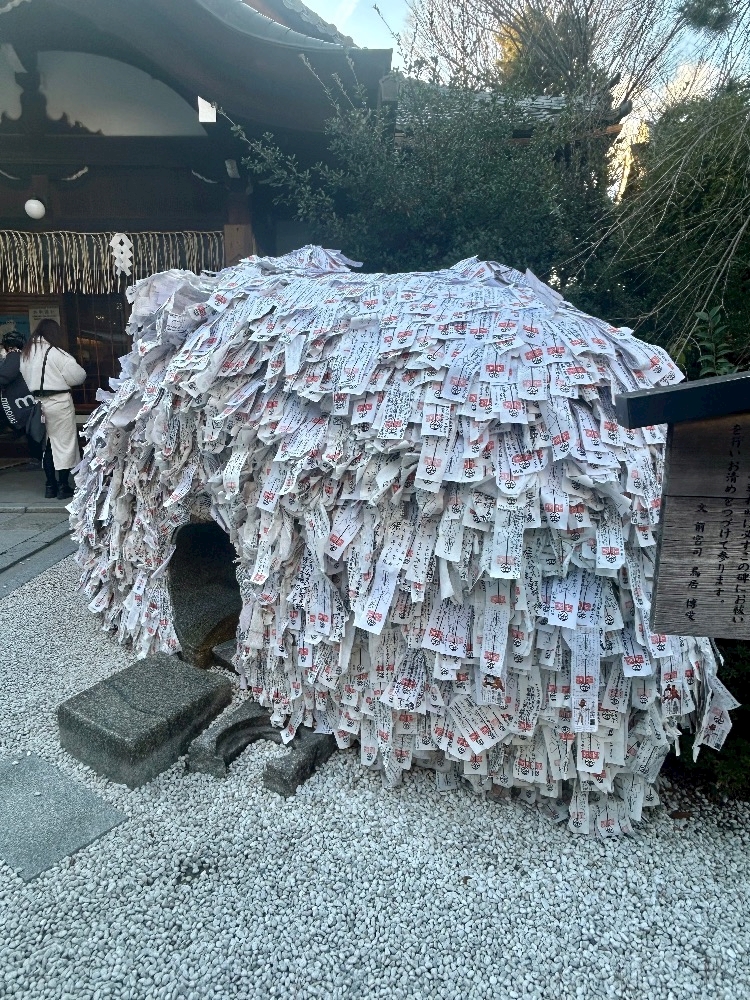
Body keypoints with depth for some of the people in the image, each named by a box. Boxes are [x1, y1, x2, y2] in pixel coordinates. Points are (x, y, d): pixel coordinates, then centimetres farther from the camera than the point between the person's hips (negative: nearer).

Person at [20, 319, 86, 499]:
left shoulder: (25, 354, 7)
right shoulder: (56, 353, -13)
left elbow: (25, 378, 13)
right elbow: (78, 376, -11)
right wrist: (62, 379, 7)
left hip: (37, 402, 6)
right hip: (58, 402, -6)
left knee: (46, 443, 14)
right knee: (63, 443, 2)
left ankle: (50, 485, 17)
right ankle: (63, 486, 3)